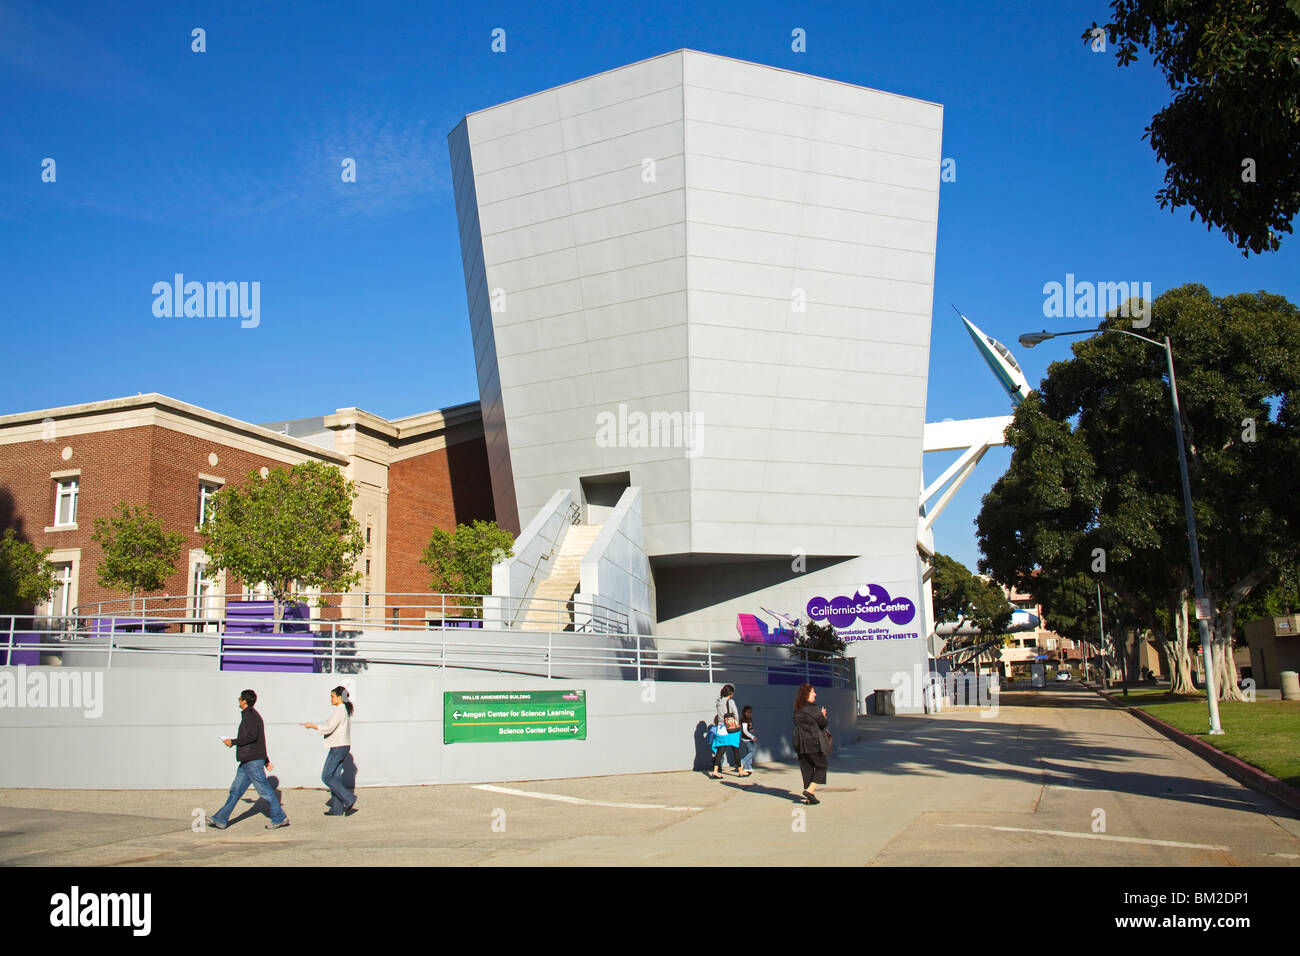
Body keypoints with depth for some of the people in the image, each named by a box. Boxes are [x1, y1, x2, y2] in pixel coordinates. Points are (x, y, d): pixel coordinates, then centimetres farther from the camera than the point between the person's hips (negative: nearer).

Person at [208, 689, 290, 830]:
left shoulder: (250, 715, -12)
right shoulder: (252, 714, 19)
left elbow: (252, 736, -25)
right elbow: (258, 739, 22)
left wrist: (233, 742, -14)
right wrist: (266, 760, 25)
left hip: (253, 761, -10)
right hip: (247, 761, 10)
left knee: (264, 790, -5)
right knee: (236, 790, 11)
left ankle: (280, 818, 0)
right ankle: (220, 820, 16)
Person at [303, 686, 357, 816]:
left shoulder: (339, 710, -15)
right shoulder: (346, 710, 15)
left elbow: (328, 728, -18)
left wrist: (312, 726, -8)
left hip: (338, 747, -10)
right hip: (345, 746, 10)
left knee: (327, 776, -5)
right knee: (335, 776, 10)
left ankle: (348, 799, -9)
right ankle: (337, 809, 10)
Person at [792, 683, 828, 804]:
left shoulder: (797, 710, 9)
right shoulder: (813, 709, -13)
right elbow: (822, 723, -8)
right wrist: (822, 716, 14)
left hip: (800, 743, 7)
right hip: (814, 743, -6)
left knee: (806, 768, 10)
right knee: (821, 766, 7)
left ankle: (809, 797, 10)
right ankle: (810, 790, -8)